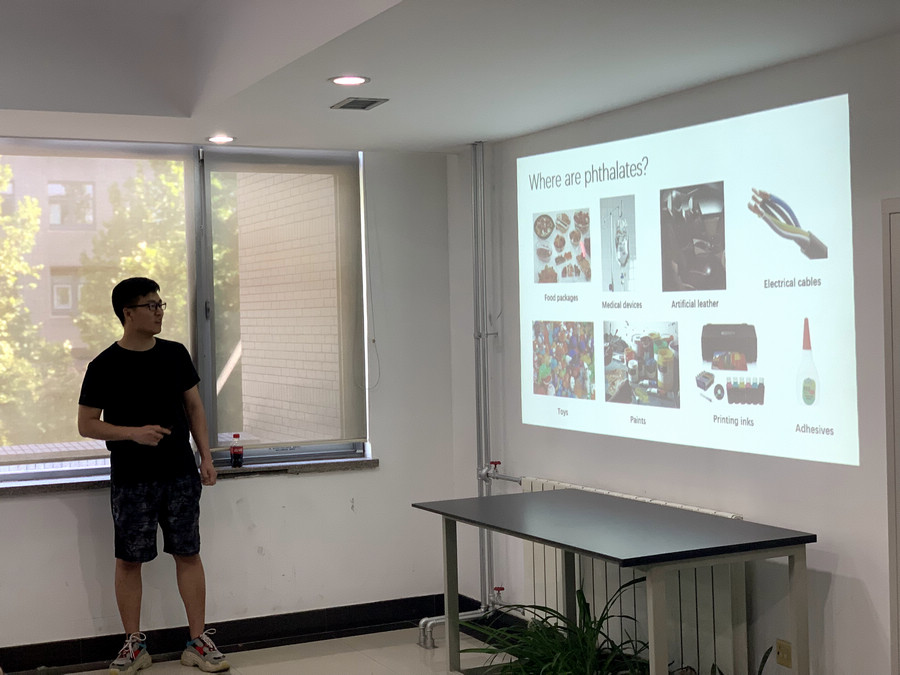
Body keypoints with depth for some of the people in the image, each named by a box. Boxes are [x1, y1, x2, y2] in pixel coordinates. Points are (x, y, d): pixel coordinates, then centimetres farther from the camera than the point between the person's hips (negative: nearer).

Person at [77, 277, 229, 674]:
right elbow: (86, 424, -4)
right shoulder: (105, 366, -5)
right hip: (131, 480, -3)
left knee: (188, 553, 5)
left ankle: (198, 642, 12)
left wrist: (205, 456, 4)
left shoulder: (175, 354, 6)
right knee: (129, 560, 4)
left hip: (181, 475, 3)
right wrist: (133, 433, -18)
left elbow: (194, 406, 12)